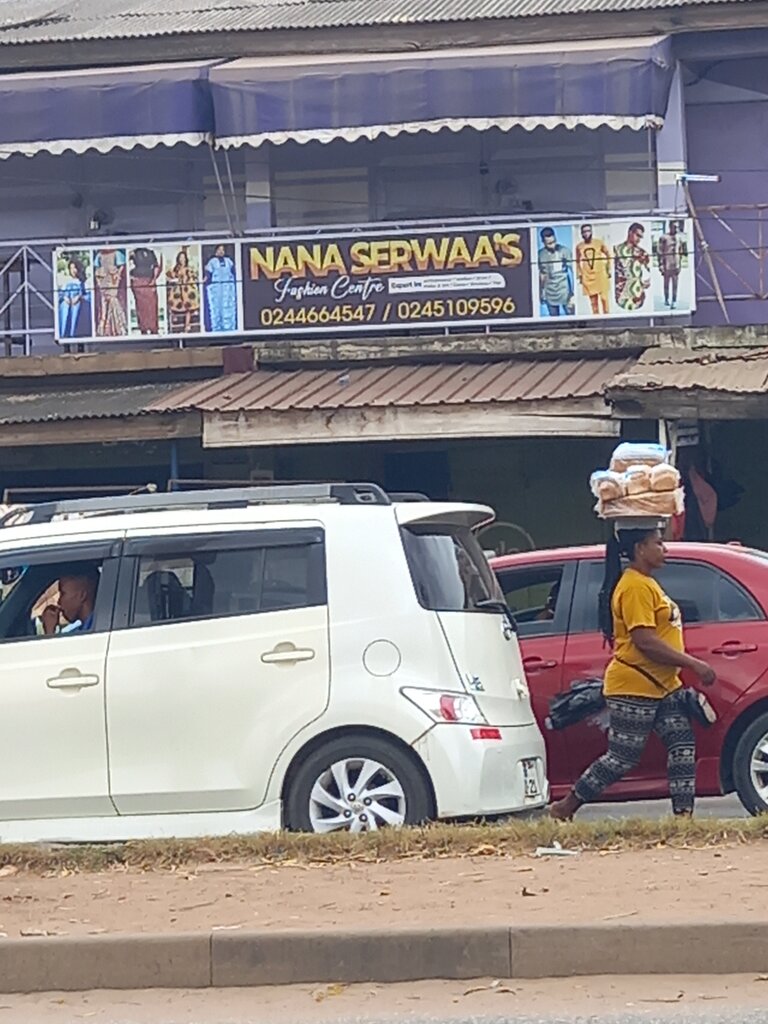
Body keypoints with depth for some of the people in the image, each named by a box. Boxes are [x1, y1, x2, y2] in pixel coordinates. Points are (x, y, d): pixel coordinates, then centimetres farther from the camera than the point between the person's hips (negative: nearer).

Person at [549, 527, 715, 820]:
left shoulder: (646, 584, 16)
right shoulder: (634, 587, -17)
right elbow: (645, 641, -24)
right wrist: (693, 664, -22)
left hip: (662, 686, 10)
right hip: (633, 687, -10)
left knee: (683, 747, 0)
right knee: (623, 758, -5)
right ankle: (565, 808, 7)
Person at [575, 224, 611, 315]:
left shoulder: (599, 243, -2)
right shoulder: (579, 247, 2)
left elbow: (608, 255, 8)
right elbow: (578, 262, 11)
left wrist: (608, 269, 5)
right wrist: (579, 275, 7)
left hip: (600, 274, -1)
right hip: (587, 277, 1)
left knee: (604, 297, -4)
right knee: (593, 300, 2)